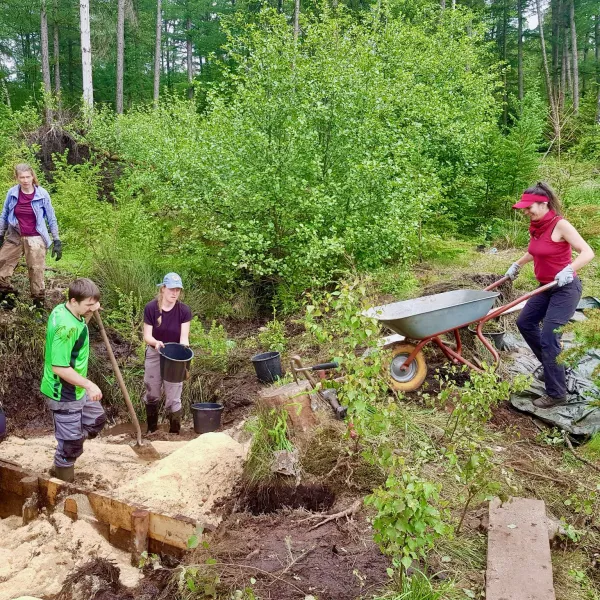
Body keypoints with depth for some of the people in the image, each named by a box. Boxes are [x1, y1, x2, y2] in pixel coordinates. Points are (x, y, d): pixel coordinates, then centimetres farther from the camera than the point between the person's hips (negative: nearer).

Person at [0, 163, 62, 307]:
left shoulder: (42, 194, -10)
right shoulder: (12, 193, -4)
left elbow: (51, 219, -2)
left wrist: (56, 241, -4)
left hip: (35, 239, -3)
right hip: (14, 237, 3)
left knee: (36, 271, 2)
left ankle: (39, 302, 14)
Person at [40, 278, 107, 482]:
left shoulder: (62, 310, -3)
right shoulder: (66, 327, -32)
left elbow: (80, 325, 20)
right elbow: (59, 367, -31)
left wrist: (90, 313, 1)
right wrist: (89, 385, -25)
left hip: (76, 388, 10)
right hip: (64, 394, -10)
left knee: (97, 419, 24)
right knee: (71, 441, 6)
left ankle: (68, 450, 39)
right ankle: (62, 473, 28)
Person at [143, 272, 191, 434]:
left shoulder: (184, 310, -16)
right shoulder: (151, 308, -16)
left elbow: (184, 337, -17)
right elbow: (147, 336, -15)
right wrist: (156, 342, -37)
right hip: (154, 355, 1)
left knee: (173, 399, -1)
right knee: (152, 395, 16)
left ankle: (175, 433, 14)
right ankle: (151, 429, 38)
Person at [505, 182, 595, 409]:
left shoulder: (560, 225, -20)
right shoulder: (536, 226, 4)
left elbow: (587, 252, -28)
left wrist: (569, 269, -43)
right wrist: (517, 264, 28)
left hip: (566, 289, -9)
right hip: (547, 288, 9)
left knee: (548, 337, -11)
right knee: (525, 323, 17)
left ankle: (556, 393, 0)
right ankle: (551, 365, 33)